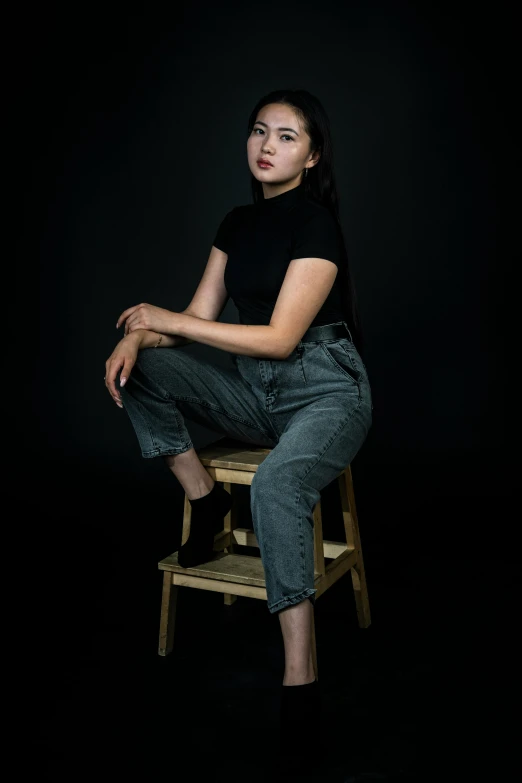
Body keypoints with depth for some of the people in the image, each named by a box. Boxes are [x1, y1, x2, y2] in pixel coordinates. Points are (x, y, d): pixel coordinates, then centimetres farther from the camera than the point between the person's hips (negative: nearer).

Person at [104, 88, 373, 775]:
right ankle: (205, 501, -1)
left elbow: (279, 337, -19)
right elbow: (199, 317, 7)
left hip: (325, 390, -7)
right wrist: (137, 336, -14)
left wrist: (169, 320, -14)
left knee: (278, 483, -37)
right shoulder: (237, 224, 10)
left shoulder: (317, 226, -12)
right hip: (253, 391, 7)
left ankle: (300, 681, -32)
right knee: (143, 369, -12)